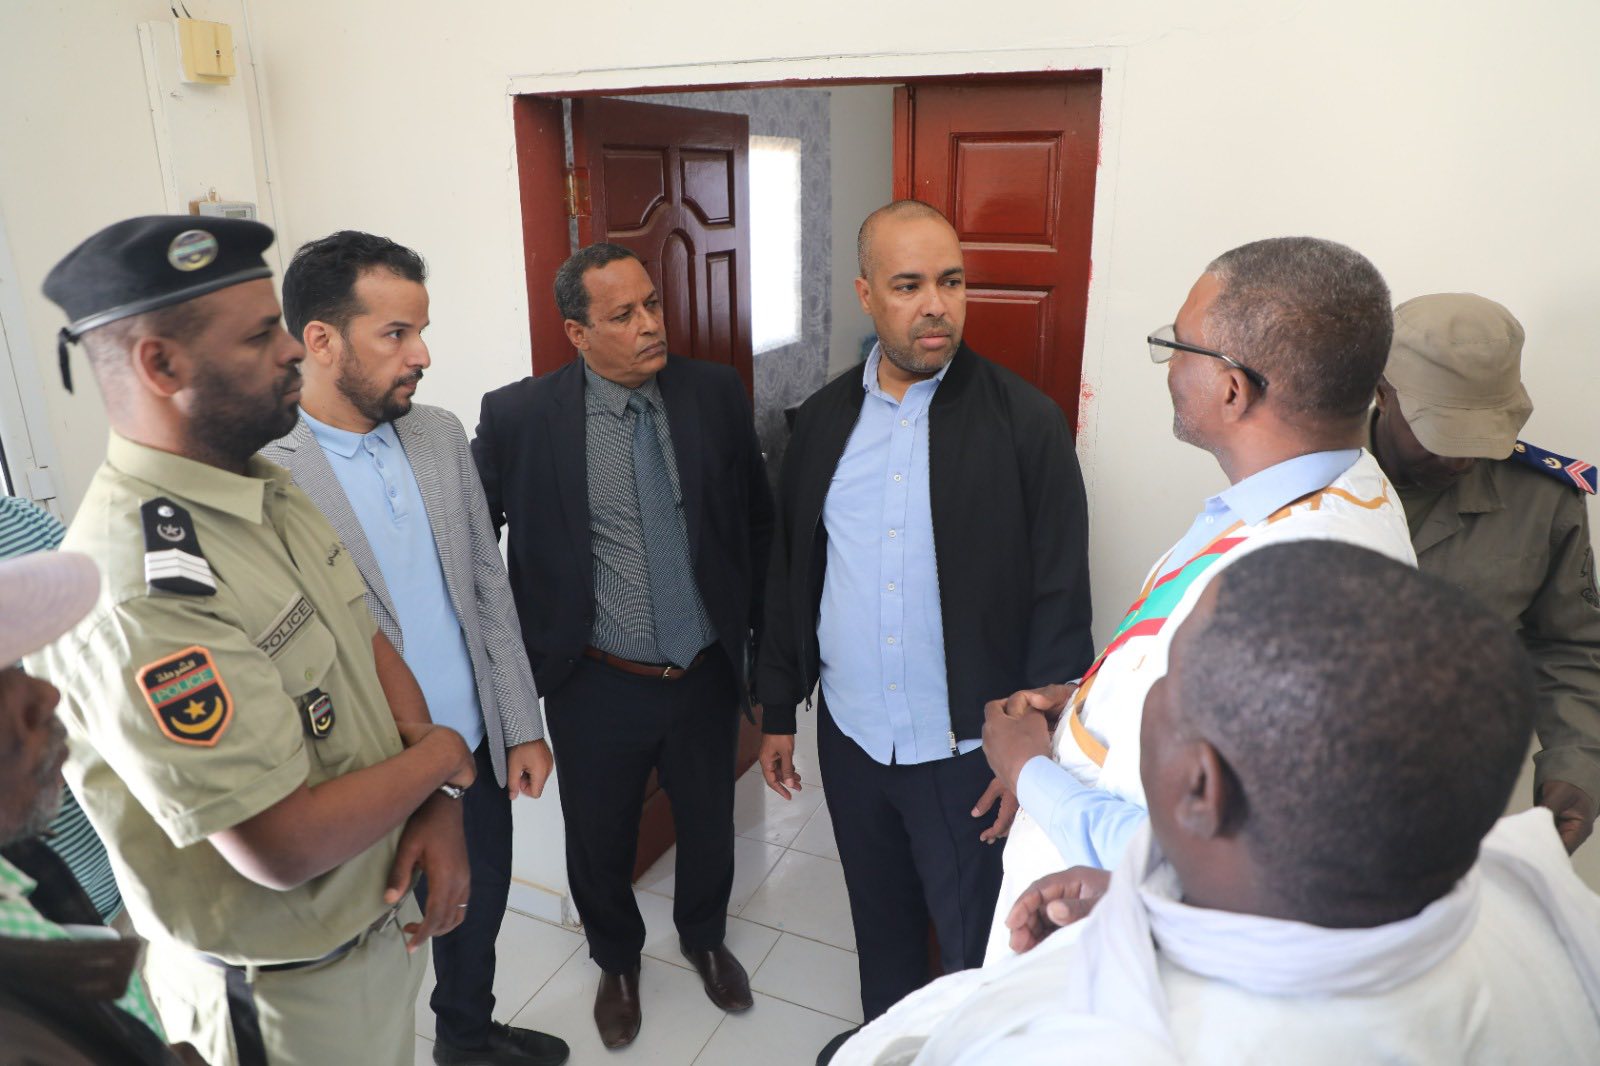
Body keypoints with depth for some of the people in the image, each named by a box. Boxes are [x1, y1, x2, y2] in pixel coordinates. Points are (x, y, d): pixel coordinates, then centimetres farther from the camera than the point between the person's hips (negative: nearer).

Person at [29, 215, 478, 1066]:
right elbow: (282, 846, -30)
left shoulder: (268, 489, -2)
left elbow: (369, 646, 2)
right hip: (285, 990, -7)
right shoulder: (137, 592, -31)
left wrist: (437, 806, -12)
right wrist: (442, 757, -14)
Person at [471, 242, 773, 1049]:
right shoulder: (518, 416, -13)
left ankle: (704, 939, 54)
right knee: (599, 845, 19)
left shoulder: (716, 394, -7)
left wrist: (761, 626, 5)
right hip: (597, 687, -1)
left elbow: (759, 521, 4)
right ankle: (617, 963, 50)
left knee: (709, 828, 22)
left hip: (708, 676, 2)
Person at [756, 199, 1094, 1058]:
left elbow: (1059, 599, -10)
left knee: (980, 950, 13)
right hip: (850, 738, 4)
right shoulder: (823, 421, 0)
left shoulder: (1027, 422, -12)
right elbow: (789, 576, 7)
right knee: (879, 922, 24)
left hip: (968, 752, -4)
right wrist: (778, 711, 10)